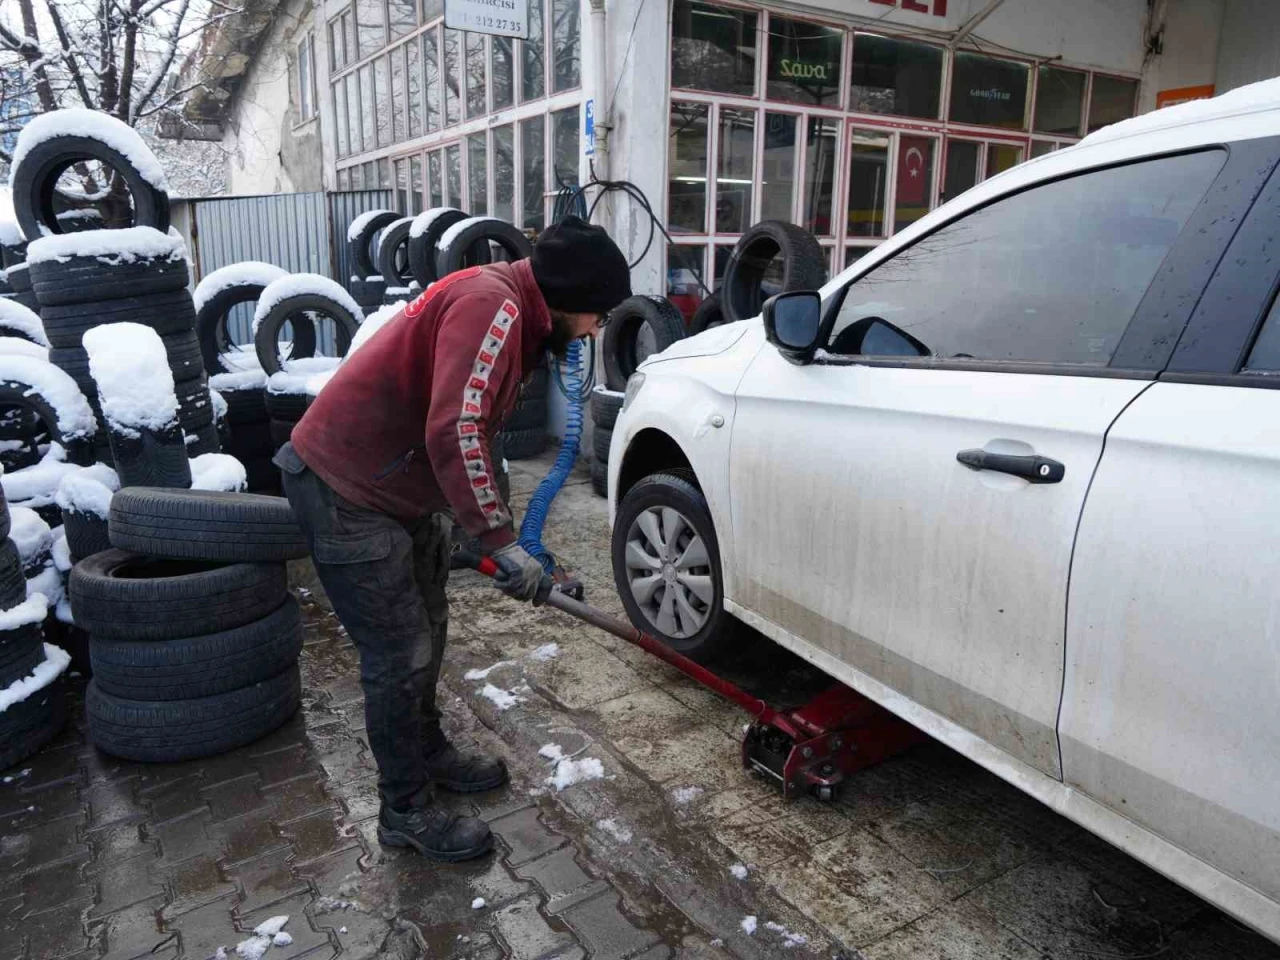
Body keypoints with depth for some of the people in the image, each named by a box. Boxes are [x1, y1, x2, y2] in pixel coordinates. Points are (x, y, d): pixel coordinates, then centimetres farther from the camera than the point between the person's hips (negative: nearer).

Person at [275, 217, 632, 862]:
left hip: (396, 487, 10)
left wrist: (487, 530, 19)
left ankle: (428, 754, 40)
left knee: (426, 631, 20)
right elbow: (455, 434, -33)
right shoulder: (491, 304, -22)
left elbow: (468, 431, 19)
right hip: (344, 494, -10)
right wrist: (501, 542, -27)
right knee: (399, 656, -1)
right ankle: (406, 813, 17)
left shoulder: (513, 316, 11)